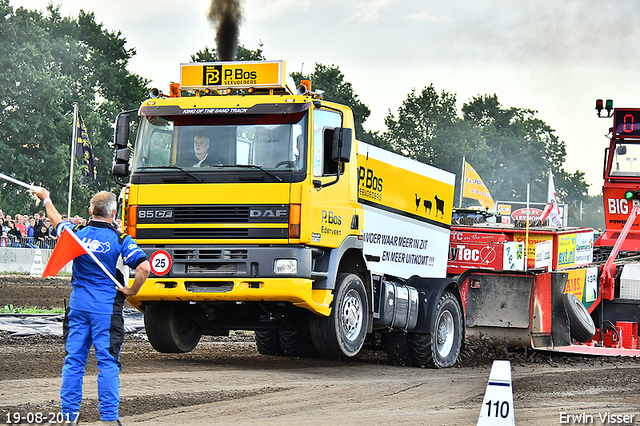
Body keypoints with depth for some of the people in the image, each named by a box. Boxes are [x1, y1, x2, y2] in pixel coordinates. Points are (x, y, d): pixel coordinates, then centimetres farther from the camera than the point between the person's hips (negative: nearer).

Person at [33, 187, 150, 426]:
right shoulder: (120, 240, -9)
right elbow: (144, 267, -21)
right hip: (106, 308, -4)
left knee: (73, 360, 8)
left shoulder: (76, 233, 2)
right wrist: (132, 291, -5)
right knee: (107, 362, -2)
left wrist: (45, 199, 42)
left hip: (78, 305, 4)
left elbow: (57, 221, 24)